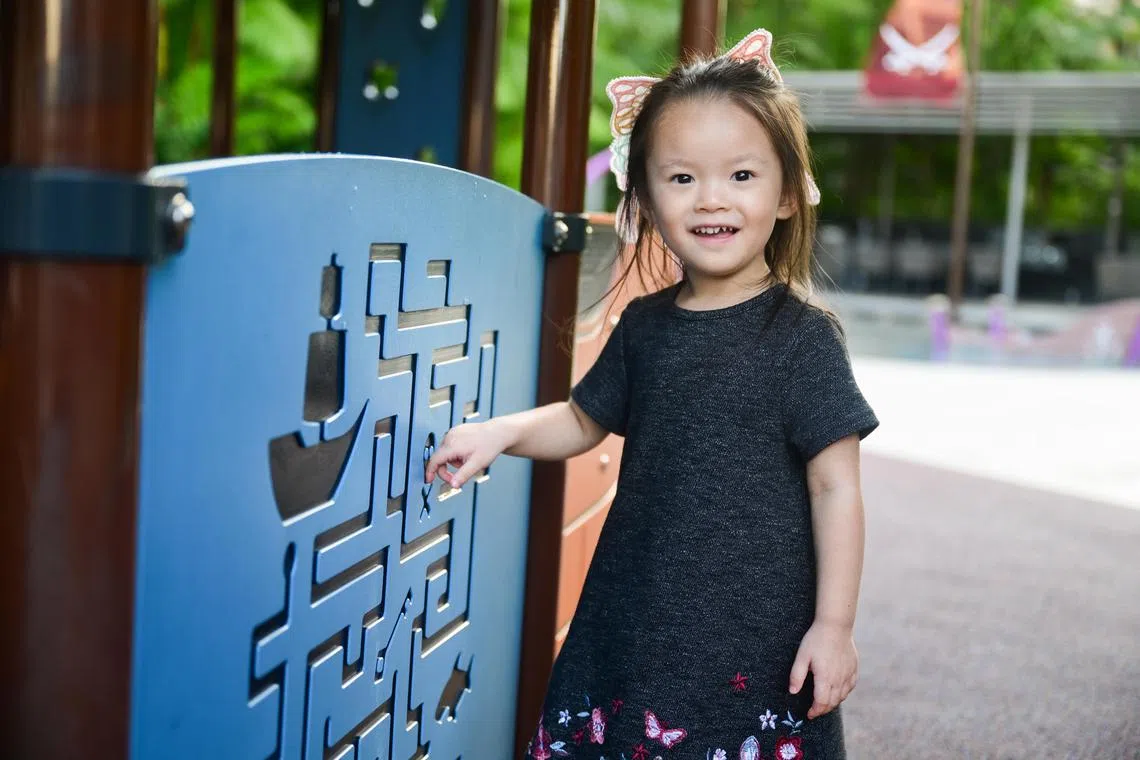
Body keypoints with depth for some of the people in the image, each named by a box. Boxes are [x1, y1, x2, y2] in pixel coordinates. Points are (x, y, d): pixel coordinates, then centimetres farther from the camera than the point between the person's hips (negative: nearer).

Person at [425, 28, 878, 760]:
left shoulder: (802, 335, -9)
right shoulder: (646, 324, 5)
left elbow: (835, 486, -8)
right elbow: (585, 421, 18)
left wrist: (834, 625, -8)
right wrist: (502, 432, 1)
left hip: (755, 642, -4)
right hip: (634, 627, 5)